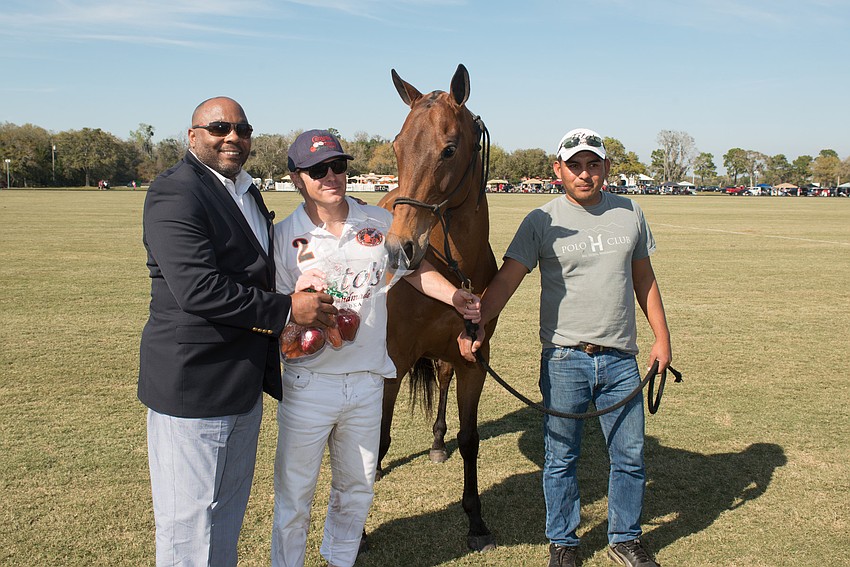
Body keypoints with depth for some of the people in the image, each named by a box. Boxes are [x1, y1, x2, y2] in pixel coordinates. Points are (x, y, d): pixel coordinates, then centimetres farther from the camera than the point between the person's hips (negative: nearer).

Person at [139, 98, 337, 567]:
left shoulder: (245, 191, 13)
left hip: (245, 383, 9)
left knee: (229, 511, 22)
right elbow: (197, 289, -26)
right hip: (192, 384, -9)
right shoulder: (175, 193, -16)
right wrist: (288, 308, -21)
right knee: (190, 520, 5)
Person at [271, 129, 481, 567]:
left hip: (367, 379, 3)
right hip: (309, 380, -3)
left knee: (357, 487, 19)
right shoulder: (282, 237, -7)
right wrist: (299, 296, -27)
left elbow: (416, 269, 14)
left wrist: (455, 297, -2)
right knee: (294, 491, 8)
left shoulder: (381, 223, 1)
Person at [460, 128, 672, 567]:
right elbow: (506, 280, -14)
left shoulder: (630, 214, 5)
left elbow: (644, 279, 14)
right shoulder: (542, 222, -6)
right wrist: (473, 327, -28)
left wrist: (662, 337, 11)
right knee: (561, 459, 9)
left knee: (630, 457, 12)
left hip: (620, 359, 3)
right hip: (564, 359, -3)